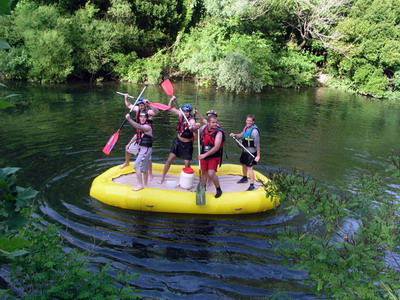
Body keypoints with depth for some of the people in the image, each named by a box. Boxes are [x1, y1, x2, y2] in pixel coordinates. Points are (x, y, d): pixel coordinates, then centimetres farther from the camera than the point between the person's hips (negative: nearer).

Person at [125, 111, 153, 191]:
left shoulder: (147, 127, -17)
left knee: (137, 166, -14)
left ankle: (140, 184, -10)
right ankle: (145, 184, 29)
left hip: (146, 149, -9)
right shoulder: (140, 125, 11)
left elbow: (138, 127, -37)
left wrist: (129, 119, -45)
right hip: (141, 148, 9)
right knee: (144, 168, 17)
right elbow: (136, 135, 23)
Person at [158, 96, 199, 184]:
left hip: (187, 144, -4)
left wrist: (192, 128, -71)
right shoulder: (181, 114, -7)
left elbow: (193, 127, -47)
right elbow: (170, 108, 5)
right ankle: (163, 177, 16)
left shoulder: (191, 120, -24)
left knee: (187, 164, -2)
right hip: (177, 141, 4)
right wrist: (171, 100, -14)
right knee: (170, 159, 3)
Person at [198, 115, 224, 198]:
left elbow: (216, 148, -27)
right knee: (204, 172, 19)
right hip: (203, 155, 5)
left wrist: (205, 155, -28)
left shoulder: (219, 132, -21)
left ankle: (219, 190, 6)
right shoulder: (203, 128, -5)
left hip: (214, 156, -5)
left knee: (211, 174, -17)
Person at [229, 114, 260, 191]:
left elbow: (257, 144, -23)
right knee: (243, 163, 25)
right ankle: (245, 178, 47)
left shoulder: (254, 131, -23)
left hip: (251, 151, -10)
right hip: (245, 150, 10)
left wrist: (258, 156, -24)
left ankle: (252, 185, -5)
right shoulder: (246, 127, 5)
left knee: (249, 167, -12)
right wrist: (235, 135, -7)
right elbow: (241, 135, 14)